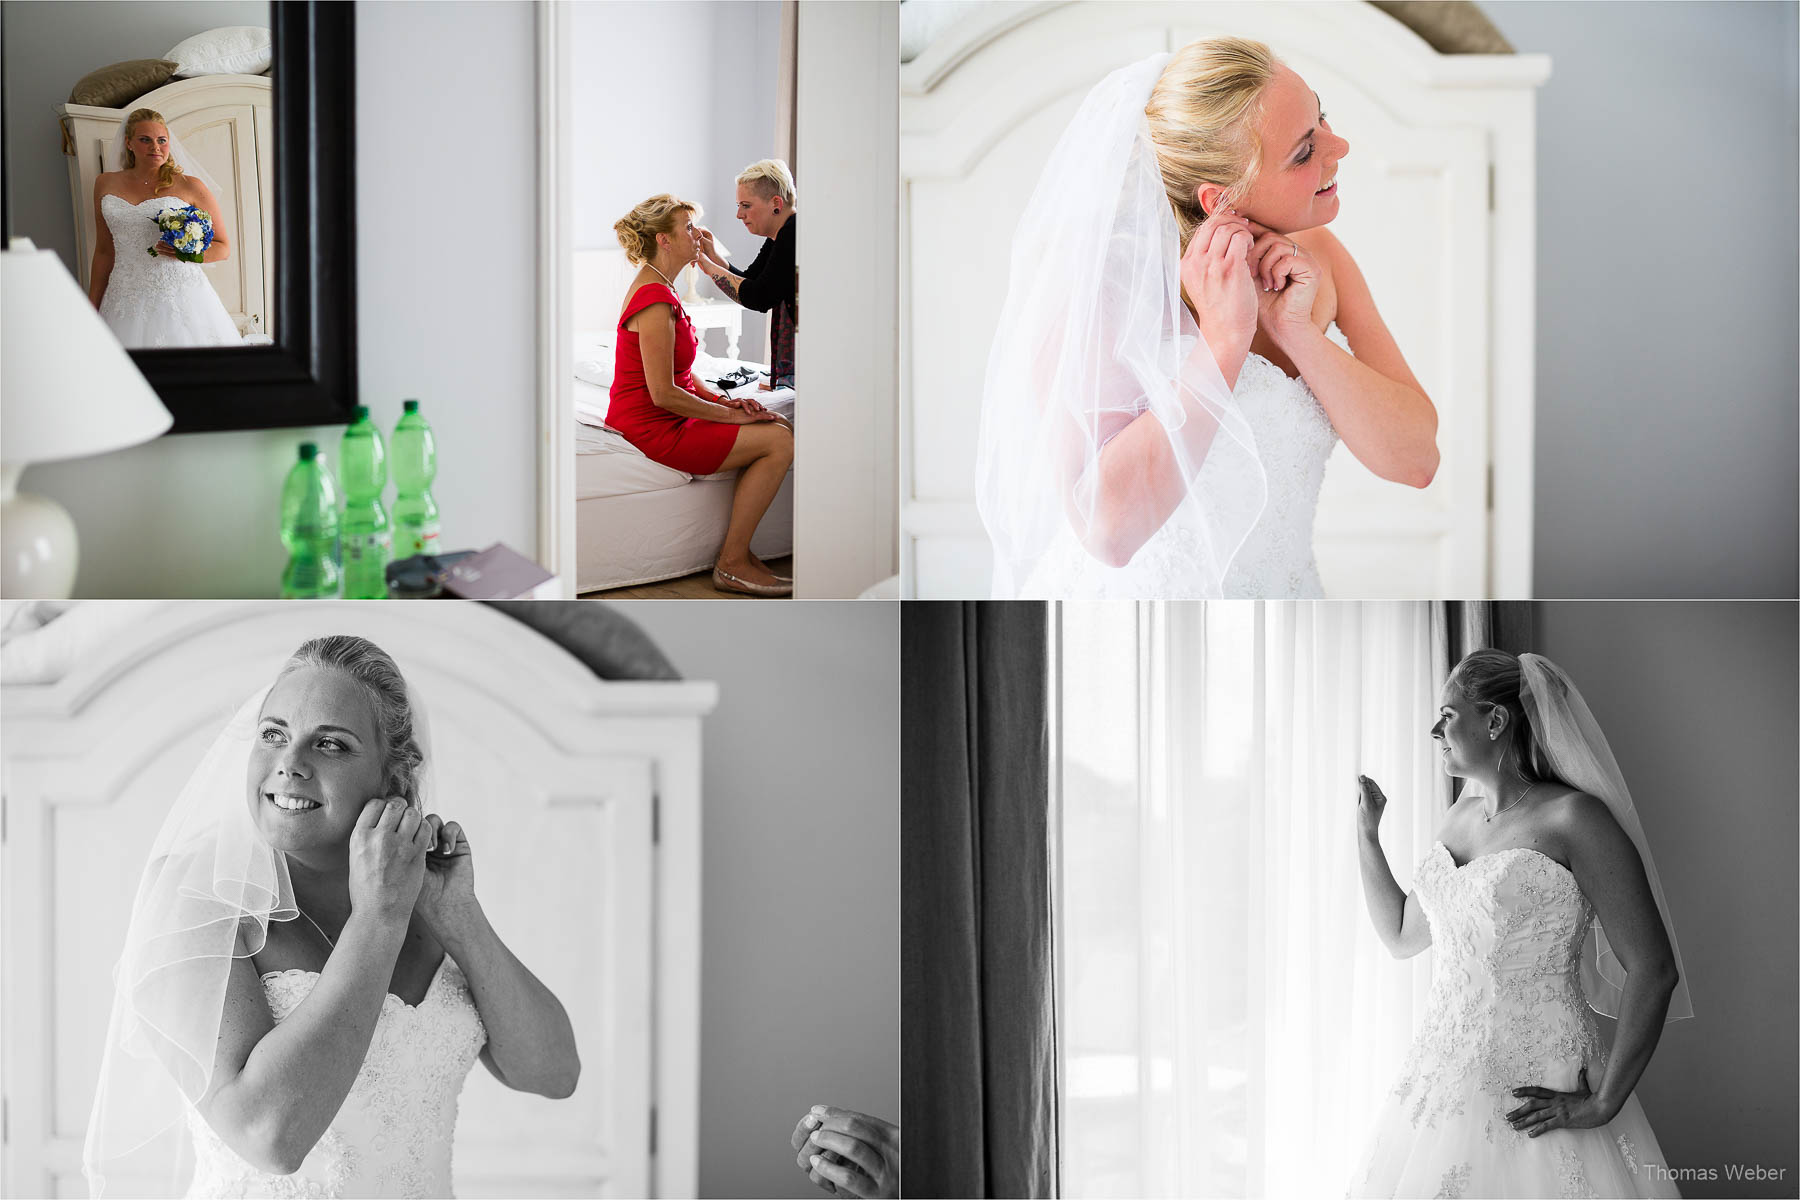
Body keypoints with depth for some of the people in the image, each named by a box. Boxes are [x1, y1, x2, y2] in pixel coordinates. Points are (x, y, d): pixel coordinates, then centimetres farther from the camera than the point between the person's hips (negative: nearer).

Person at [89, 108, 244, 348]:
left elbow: (223, 248, 7)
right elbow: (104, 251, 17)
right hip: (127, 302, 2)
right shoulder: (106, 184, 13)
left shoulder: (190, 186, 3)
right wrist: (92, 309, 13)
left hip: (181, 299, -2)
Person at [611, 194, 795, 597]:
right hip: (651, 428, -10)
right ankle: (732, 564, -6)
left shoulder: (656, 288, 12)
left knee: (777, 426, 8)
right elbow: (664, 394, -24)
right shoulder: (656, 300, -22)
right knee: (780, 442, -12)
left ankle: (737, 548, 8)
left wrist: (721, 400, 2)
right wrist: (729, 414, -14)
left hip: (663, 417, 10)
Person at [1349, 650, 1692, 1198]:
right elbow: (1402, 936, 25)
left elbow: (1654, 970, -16)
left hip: (1531, 1105, -7)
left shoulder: (1572, 818, -12)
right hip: (1440, 1085, 7)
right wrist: (1367, 831, 17)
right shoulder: (1460, 817, 11)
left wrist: (1602, 1105, -17)